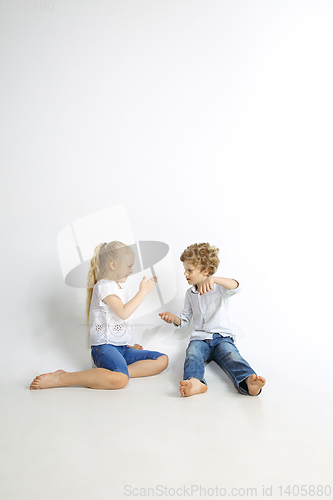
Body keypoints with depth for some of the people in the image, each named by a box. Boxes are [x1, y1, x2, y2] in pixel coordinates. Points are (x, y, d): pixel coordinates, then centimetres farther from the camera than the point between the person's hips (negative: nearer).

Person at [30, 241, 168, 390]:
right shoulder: (104, 286, -9)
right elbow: (123, 313, -23)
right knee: (119, 380, -37)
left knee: (162, 360, -5)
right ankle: (60, 379, -25)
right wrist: (143, 292, -15)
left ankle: (115, 371, -20)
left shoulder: (118, 285, 21)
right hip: (104, 347, -9)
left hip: (122, 348, 9)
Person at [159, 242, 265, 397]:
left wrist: (213, 279, -44)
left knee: (231, 356, -33)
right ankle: (195, 382, -61)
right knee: (192, 354, -32)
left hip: (222, 336, -2)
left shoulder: (219, 288, -1)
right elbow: (185, 319, 23)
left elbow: (235, 287, -26)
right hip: (199, 338, 3)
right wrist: (173, 318, -1)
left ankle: (249, 381, -59)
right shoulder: (190, 293, 18)